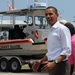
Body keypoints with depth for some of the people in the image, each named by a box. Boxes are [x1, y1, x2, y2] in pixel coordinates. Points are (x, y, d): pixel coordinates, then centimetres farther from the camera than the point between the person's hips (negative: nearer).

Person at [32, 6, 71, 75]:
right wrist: (40, 61, 14)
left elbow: (67, 51, -17)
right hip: (52, 66, 9)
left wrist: (54, 63, -27)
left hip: (59, 65, -9)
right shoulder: (51, 30, 17)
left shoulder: (62, 29, -9)